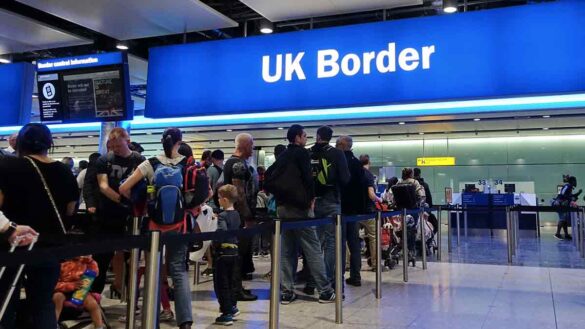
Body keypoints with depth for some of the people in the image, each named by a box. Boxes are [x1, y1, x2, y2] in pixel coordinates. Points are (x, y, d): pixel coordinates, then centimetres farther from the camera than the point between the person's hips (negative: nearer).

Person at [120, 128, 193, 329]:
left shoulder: (151, 164, -4)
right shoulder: (188, 164, -2)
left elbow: (124, 189, -7)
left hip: (155, 221, 0)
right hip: (179, 222, 1)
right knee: (179, 269, 5)